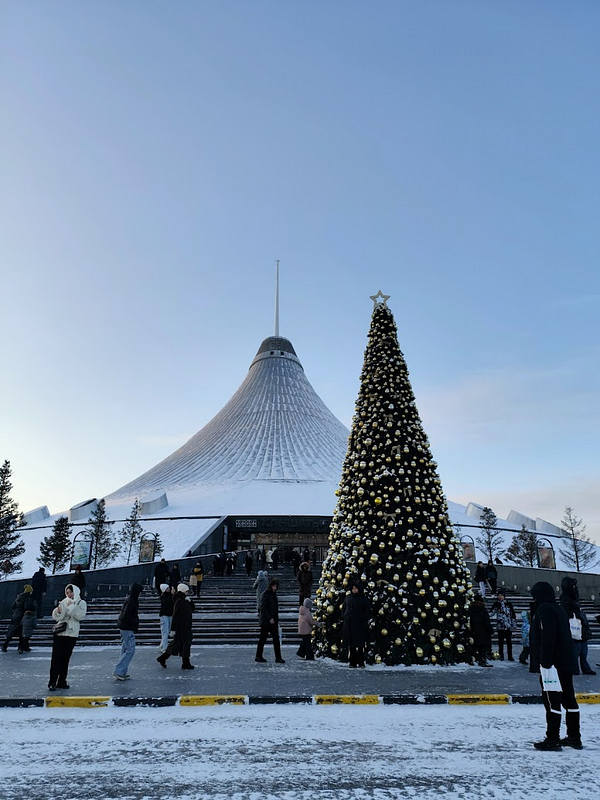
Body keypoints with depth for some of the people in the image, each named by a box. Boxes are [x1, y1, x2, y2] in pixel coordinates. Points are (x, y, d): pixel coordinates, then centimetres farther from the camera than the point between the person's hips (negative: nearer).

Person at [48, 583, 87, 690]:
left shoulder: (82, 603, 4)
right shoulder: (64, 602, 4)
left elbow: (80, 616, -9)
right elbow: (55, 617, 0)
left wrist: (72, 607, -14)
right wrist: (58, 611, -20)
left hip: (72, 634, 1)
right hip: (59, 633, -1)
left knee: (65, 659, 7)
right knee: (56, 658, -4)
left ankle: (61, 681, 15)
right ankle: (52, 682, 1)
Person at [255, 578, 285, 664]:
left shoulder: (274, 594, 13)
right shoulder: (265, 594, -11)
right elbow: (263, 608, -16)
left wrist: (277, 620, 16)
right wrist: (270, 618, -19)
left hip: (273, 621, 8)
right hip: (266, 621, -8)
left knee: (276, 639, 4)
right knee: (263, 639, 2)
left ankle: (278, 658, 6)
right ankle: (258, 656, 14)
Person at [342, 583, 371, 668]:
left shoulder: (364, 599, 2)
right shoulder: (348, 598, 14)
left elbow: (368, 611, 0)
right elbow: (344, 609, 22)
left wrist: (365, 621, -9)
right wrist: (345, 618, 10)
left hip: (359, 624, -4)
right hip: (348, 624, 4)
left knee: (360, 644, -5)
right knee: (351, 644, 4)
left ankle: (361, 662, 1)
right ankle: (352, 662, 11)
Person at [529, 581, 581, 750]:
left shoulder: (544, 610, -13)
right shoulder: (559, 610, 16)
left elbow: (547, 639, -22)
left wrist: (545, 663, -20)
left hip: (553, 665, -10)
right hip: (567, 664, 10)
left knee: (552, 701, -5)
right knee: (569, 699, 14)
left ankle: (552, 739, -2)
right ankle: (574, 737, 22)